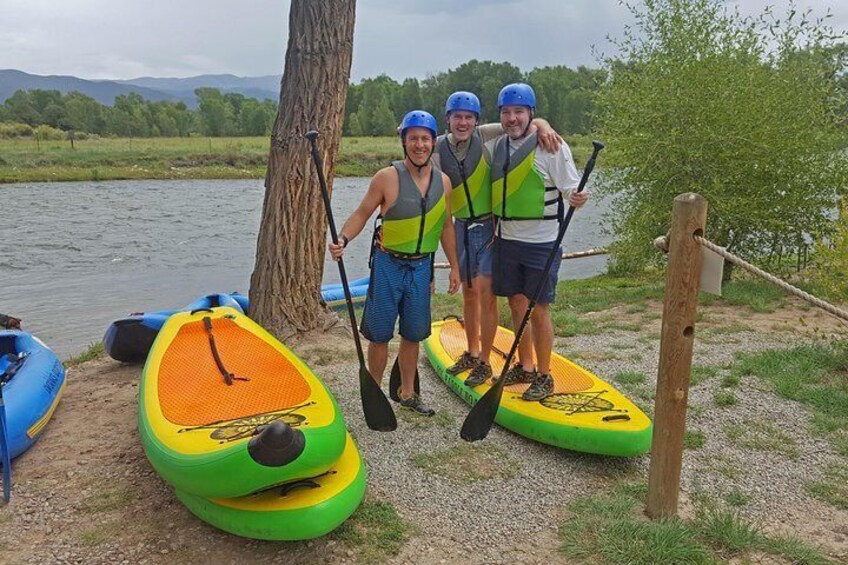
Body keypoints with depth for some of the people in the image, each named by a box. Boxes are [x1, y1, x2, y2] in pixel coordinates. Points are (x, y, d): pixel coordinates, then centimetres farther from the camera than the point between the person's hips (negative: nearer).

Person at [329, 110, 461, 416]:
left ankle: (407, 394, 30)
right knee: (380, 335, 4)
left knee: (412, 335, 14)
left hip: (421, 267, 4)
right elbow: (362, 213, -6)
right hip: (388, 265, -4)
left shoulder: (443, 181, 4)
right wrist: (342, 239, -24)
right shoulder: (388, 177, -11)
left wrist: (454, 267, 13)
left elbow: (445, 227, 13)